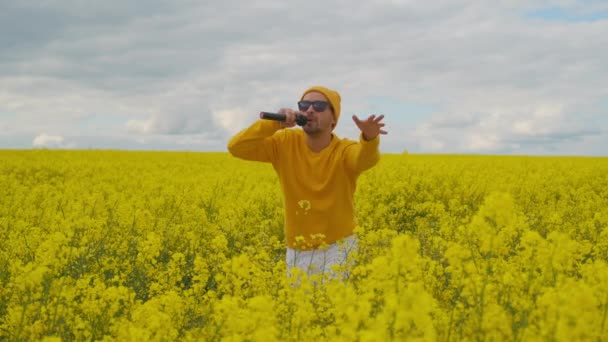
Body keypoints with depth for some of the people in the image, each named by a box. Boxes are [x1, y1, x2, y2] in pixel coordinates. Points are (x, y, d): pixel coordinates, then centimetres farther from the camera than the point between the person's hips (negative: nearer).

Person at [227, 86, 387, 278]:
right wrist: (273, 124, -26)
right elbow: (236, 147, -13)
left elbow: (366, 158, -37)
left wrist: (369, 137, -61)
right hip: (297, 252, 3)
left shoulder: (345, 151, -14)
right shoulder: (285, 143, -6)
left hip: (337, 249, -3)